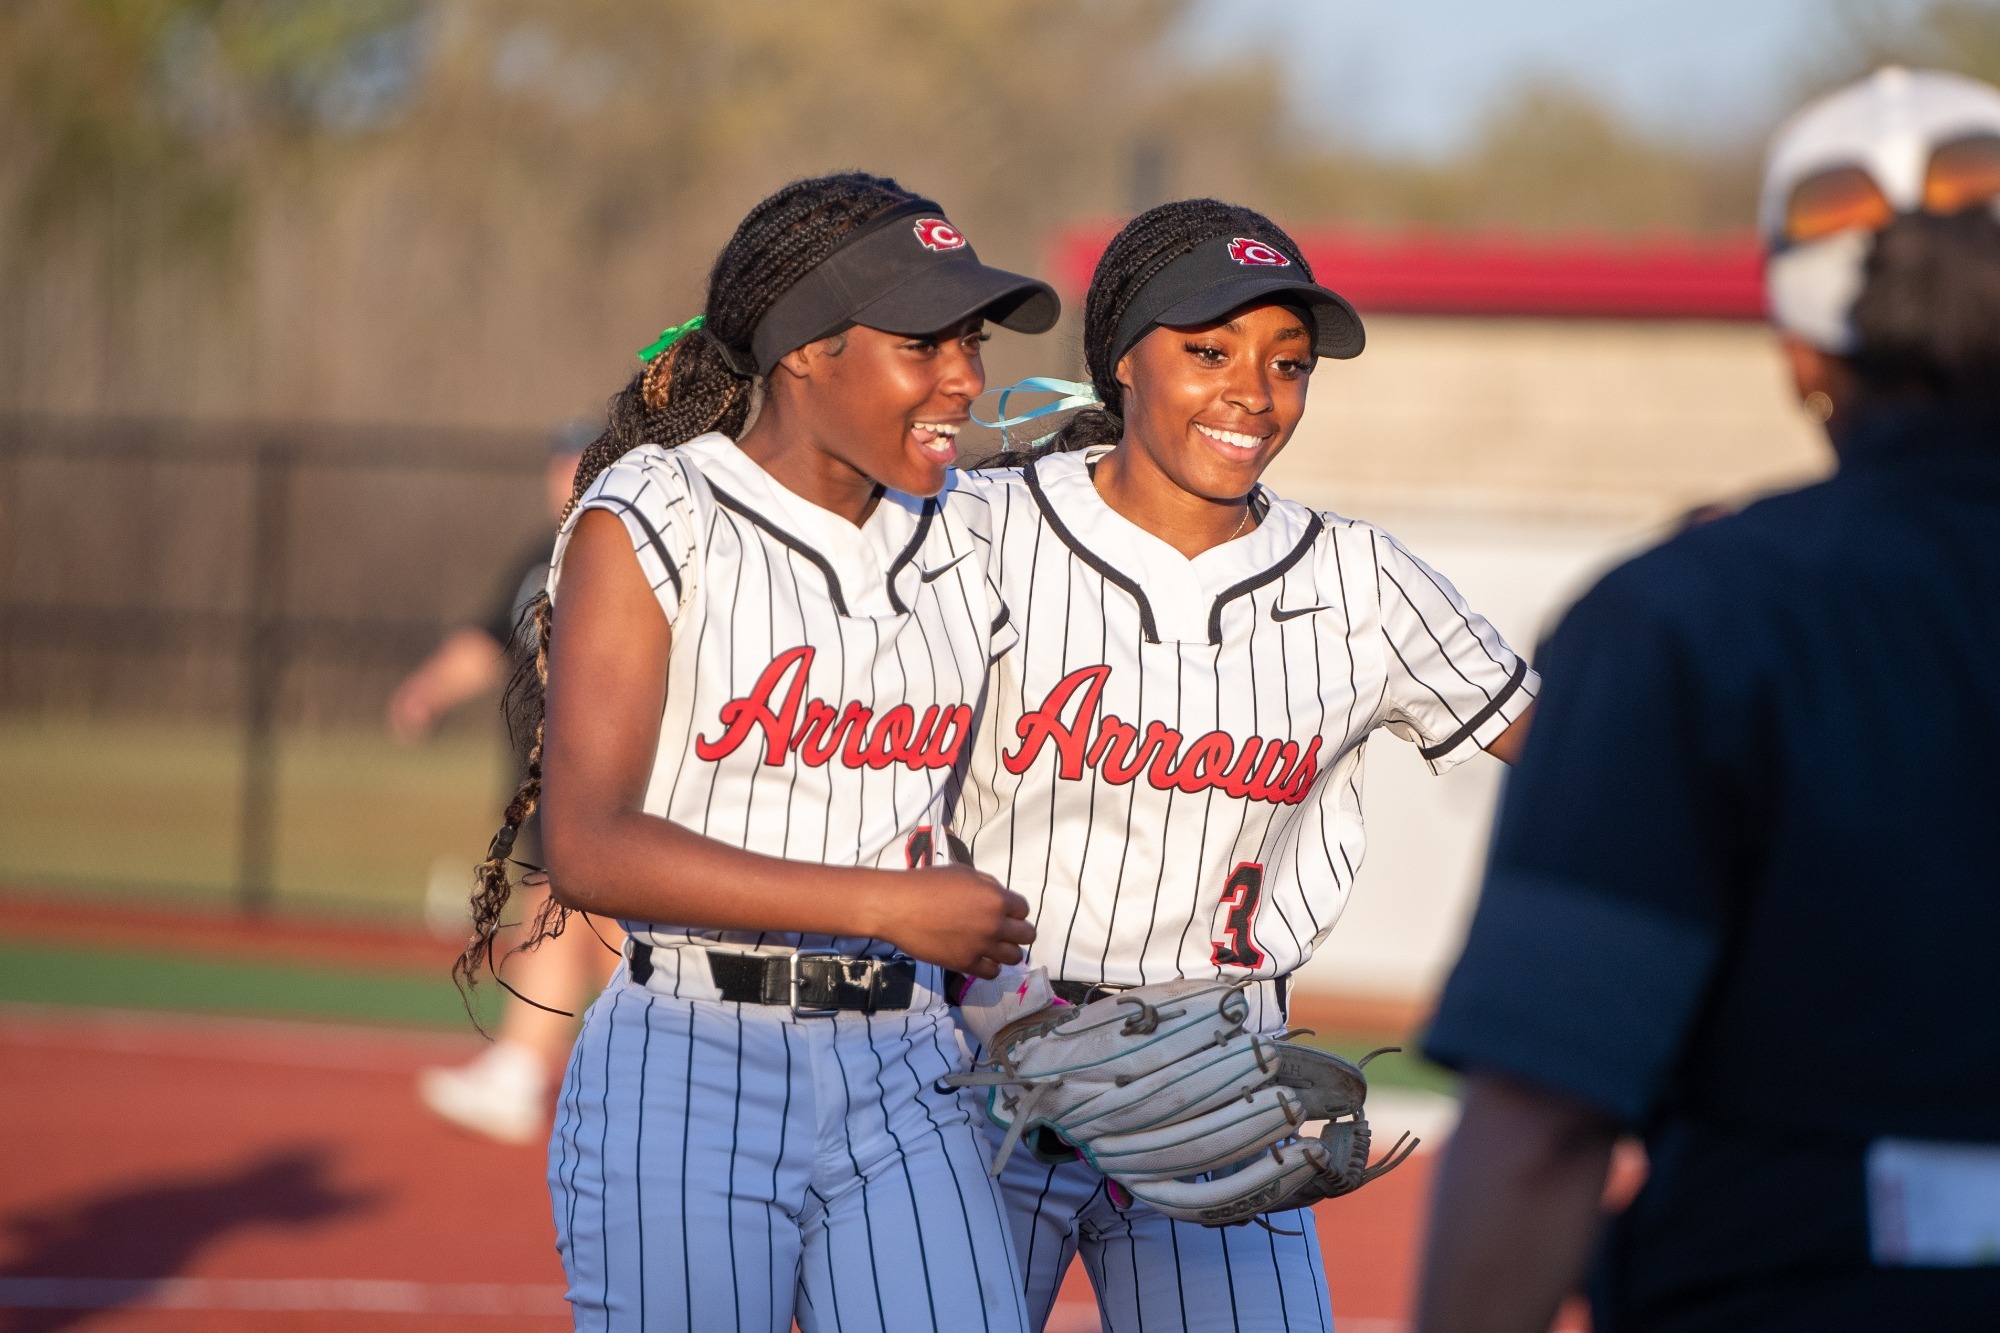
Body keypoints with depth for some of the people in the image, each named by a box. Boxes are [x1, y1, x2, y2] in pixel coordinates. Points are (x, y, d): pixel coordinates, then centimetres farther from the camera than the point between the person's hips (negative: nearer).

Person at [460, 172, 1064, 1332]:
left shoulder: (957, 549, 12)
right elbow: (591, 849, -16)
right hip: (689, 1090, -5)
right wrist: (888, 907, -18)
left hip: (904, 1081, 5)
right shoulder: (649, 524, -6)